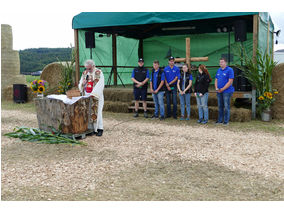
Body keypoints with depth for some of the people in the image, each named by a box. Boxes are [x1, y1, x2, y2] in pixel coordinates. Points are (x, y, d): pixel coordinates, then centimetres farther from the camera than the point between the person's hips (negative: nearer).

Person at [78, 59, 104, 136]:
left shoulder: (99, 73, -6)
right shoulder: (84, 73, 11)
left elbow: (100, 85, -16)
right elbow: (80, 85, 14)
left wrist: (93, 94, -26)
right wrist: (83, 83, -10)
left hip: (96, 96, -5)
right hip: (86, 96, 5)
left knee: (97, 112, -9)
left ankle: (100, 129, -1)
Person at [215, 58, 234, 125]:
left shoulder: (229, 70, -7)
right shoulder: (218, 70, 13)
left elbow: (230, 82, -13)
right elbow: (216, 80, 17)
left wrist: (222, 89, -15)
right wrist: (216, 88, -1)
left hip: (226, 91, -6)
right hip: (219, 92, 6)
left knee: (226, 106, -2)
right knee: (220, 106, 11)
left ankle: (226, 121, 5)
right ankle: (220, 120, 20)